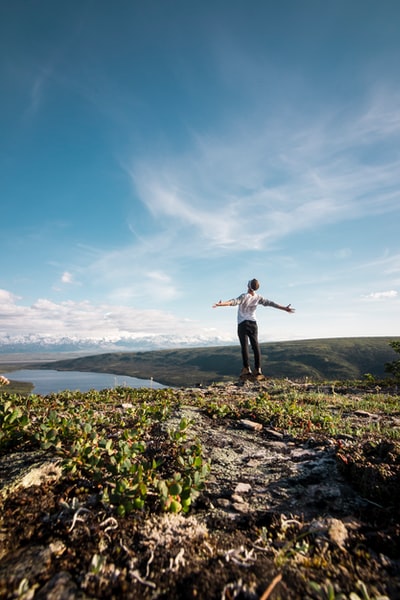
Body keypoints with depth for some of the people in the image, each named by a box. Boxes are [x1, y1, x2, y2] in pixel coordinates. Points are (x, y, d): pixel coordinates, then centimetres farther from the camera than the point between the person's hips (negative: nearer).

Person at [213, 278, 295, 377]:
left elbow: (234, 302, -29)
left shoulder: (244, 296, -13)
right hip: (253, 324, 4)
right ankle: (257, 368, 4)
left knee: (244, 346, -4)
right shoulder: (258, 297, 1)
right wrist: (284, 308, 13)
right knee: (255, 346, 5)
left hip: (243, 324, -4)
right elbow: (270, 303, 5)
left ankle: (246, 368, -7)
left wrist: (221, 304, -39)